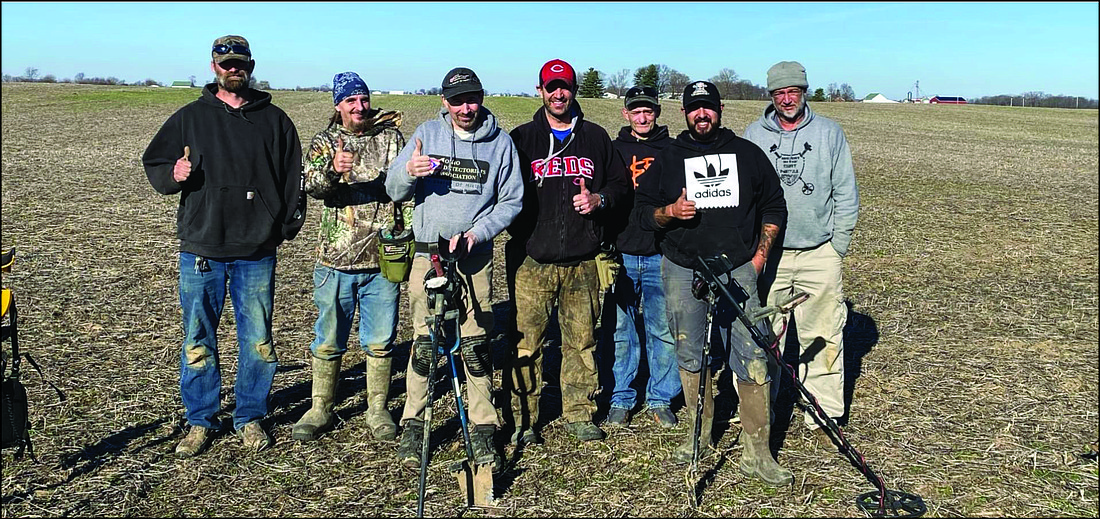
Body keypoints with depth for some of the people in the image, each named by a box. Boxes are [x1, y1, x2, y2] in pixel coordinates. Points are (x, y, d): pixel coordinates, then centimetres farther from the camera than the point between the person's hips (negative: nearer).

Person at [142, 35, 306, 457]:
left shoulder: (274, 120, 9)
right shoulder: (190, 117, 8)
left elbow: (293, 176, 12)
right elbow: (153, 164, 11)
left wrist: (288, 224, 3)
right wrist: (173, 174, -11)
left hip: (257, 252, 0)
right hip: (201, 250, 0)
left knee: (258, 339, 6)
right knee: (198, 340, 5)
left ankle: (250, 418, 22)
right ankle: (200, 422, 20)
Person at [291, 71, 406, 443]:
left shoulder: (391, 137, 7)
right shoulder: (324, 143, 3)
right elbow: (312, 185, -16)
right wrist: (333, 169, -38)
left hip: (383, 259, 1)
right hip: (336, 260, -1)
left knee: (380, 342, 8)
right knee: (328, 342, 8)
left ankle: (378, 411, 22)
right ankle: (320, 410, 23)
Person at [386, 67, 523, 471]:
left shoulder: (500, 142, 4)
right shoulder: (427, 134, 5)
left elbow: (512, 201, 4)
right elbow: (394, 191, 4)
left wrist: (477, 232, -11)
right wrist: (408, 172, -20)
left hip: (475, 256, 0)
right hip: (428, 254, 1)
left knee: (476, 346, 1)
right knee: (423, 343, 2)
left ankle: (482, 430, 13)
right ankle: (413, 426, 16)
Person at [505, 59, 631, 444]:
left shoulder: (595, 137, 13)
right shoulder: (522, 138, 7)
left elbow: (621, 183, 16)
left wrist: (598, 199, -4)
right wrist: (518, 230, -9)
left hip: (582, 260, 2)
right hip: (532, 258, -2)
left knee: (582, 340, 7)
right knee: (527, 341, -1)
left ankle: (579, 413, 20)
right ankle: (524, 418, 10)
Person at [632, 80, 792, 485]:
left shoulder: (748, 154, 10)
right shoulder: (667, 159, 9)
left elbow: (774, 207, 15)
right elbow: (641, 211, 8)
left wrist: (760, 253, 5)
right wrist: (669, 212, -13)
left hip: (737, 271, -1)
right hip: (682, 273, 1)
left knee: (753, 361, -7)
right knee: (690, 358, 9)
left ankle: (757, 455, 1)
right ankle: (700, 434, 28)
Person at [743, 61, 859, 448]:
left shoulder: (829, 133, 7)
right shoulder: (752, 136, 7)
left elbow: (846, 194, 8)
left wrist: (839, 244, 2)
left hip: (820, 253, 0)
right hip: (765, 253, 0)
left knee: (823, 338, 2)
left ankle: (824, 418, 11)